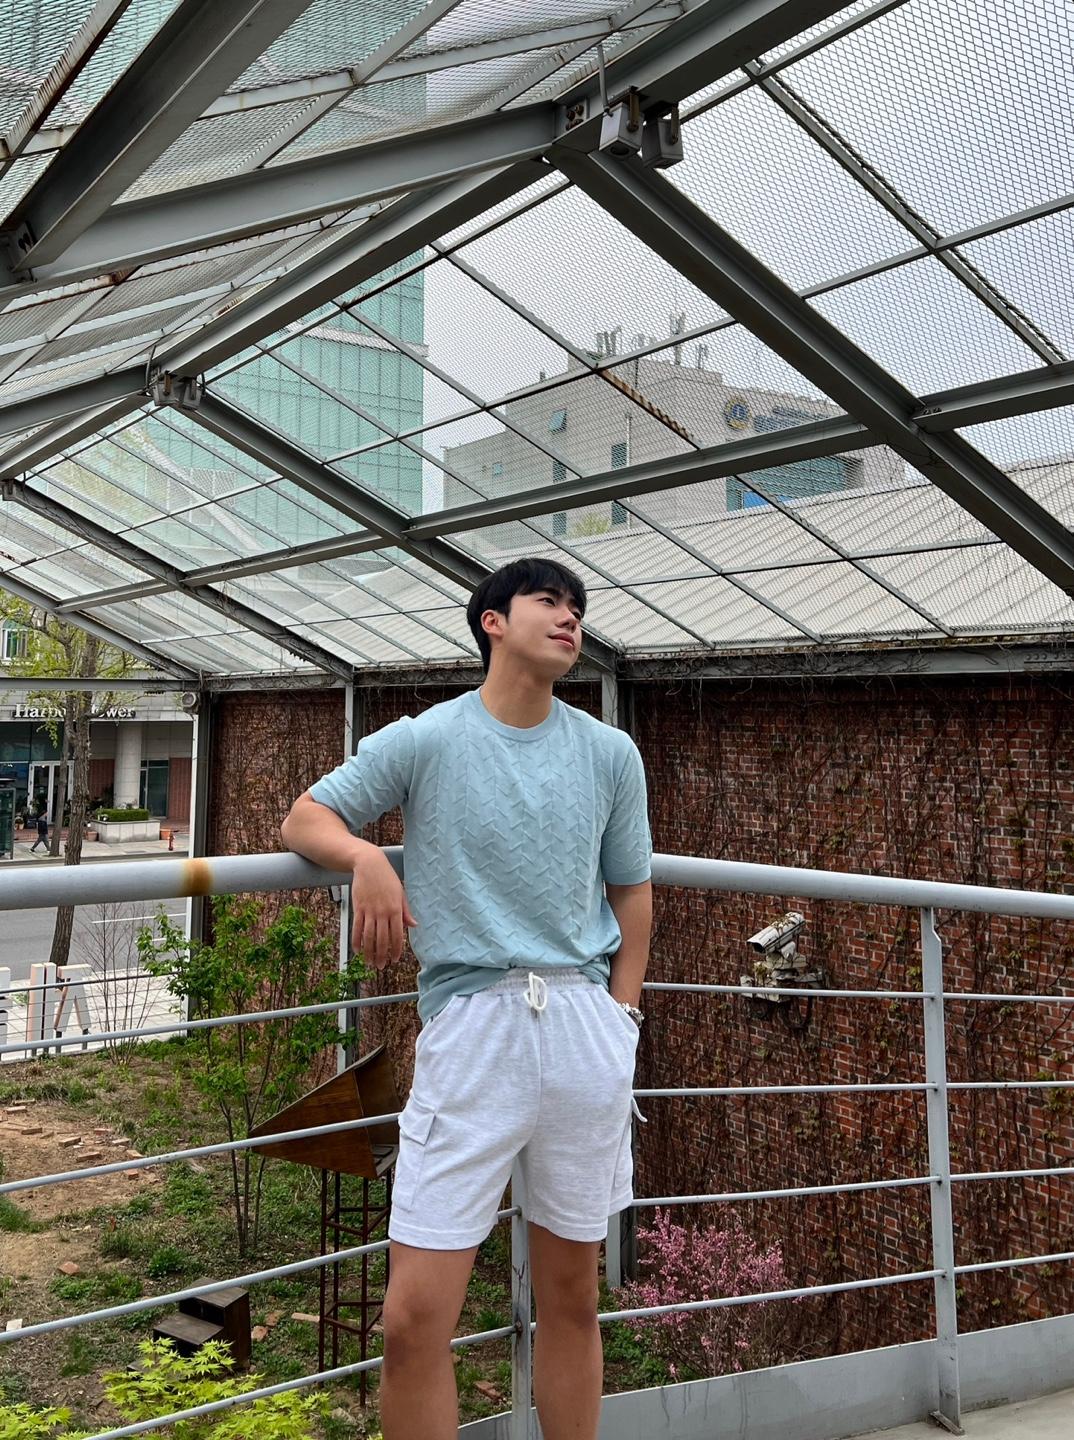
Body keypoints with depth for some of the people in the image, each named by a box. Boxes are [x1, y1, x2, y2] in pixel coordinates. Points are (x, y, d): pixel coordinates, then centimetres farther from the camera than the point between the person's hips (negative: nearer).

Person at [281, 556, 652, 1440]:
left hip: (587, 1027, 3)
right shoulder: (423, 741, 2)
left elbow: (632, 894, 16)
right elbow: (306, 818, 7)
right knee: (415, 1318, -4)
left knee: (572, 1300, 14)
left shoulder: (611, 754, 10)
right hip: (470, 1026, -2)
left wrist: (622, 1016, 6)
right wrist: (366, 856, -14)